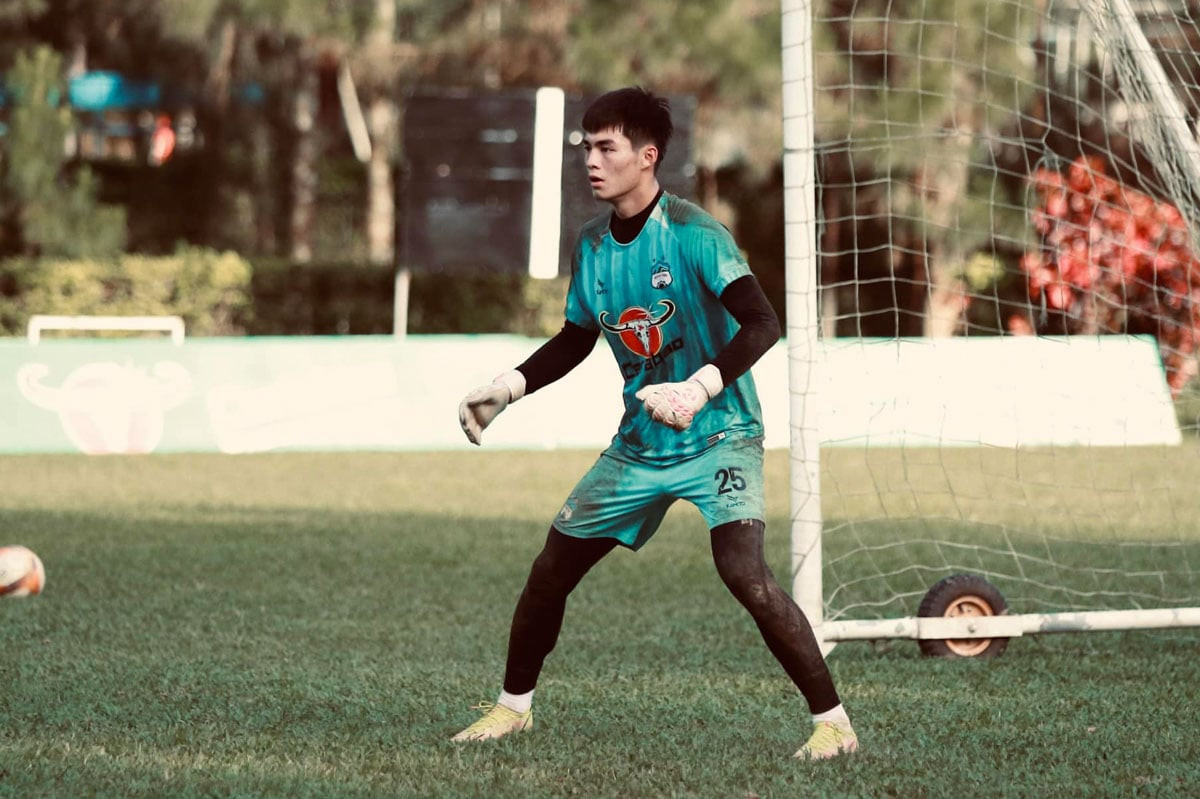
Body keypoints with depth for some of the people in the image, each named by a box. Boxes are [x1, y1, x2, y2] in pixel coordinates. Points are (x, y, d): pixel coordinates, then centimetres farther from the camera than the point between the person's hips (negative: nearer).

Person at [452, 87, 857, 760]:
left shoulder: (693, 234, -18)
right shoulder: (593, 244, 3)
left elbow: (762, 323, -28)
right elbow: (576, 339, 19)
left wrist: (700, 388, -40)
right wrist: (507, 390, 9)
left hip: (719, 434, -7)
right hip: (640, 445, 7)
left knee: (744, 572, -26)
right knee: (552, 570, 8)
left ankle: (833, 720, -17)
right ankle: (514, 705, 30)